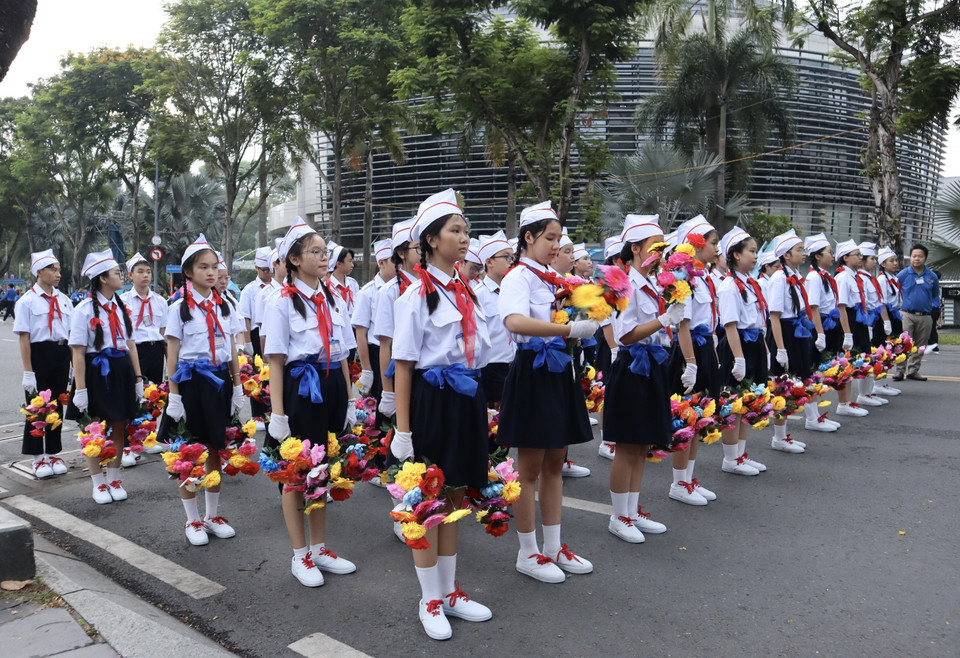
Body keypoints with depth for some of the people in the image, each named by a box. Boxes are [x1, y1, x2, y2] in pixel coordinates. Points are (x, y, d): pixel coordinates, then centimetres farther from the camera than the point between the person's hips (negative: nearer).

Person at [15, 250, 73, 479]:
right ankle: (38, 458, 19)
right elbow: (24, 338, -10)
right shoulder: (27, 301, -7)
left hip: (62, 355, 5)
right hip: (39, 354, -4)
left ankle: (54, 454, 25)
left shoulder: (63, 300, 8)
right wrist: (28, 372, -14)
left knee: (57, 405, 13)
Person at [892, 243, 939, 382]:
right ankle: (899, 370, -3)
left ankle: (913, 370, 17)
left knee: (920, 346, 8)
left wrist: (934, 308, 11)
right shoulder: (903, 274, 0)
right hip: (906, 314, -3)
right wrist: (898, 307, 4)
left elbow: (935, 296, 21)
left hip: (925, 317, 3)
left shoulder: (932, 277, 8)